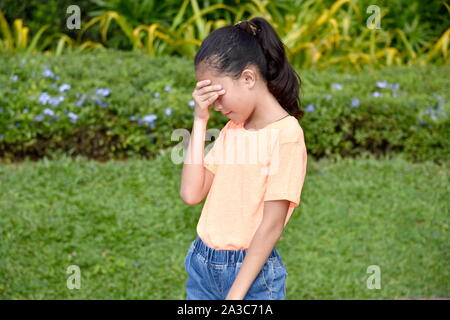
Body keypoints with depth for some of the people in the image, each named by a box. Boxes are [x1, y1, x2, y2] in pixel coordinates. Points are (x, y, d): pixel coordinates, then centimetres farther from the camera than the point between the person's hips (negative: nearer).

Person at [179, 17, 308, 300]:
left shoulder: (285, 133, -13)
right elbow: (191, 193, 1)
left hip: (251, 272, -6)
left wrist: (235, 295, -18)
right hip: (203, 266, 6)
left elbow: (272, 224, -16)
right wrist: (200, 121, -1)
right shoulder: (232, 129, 10)